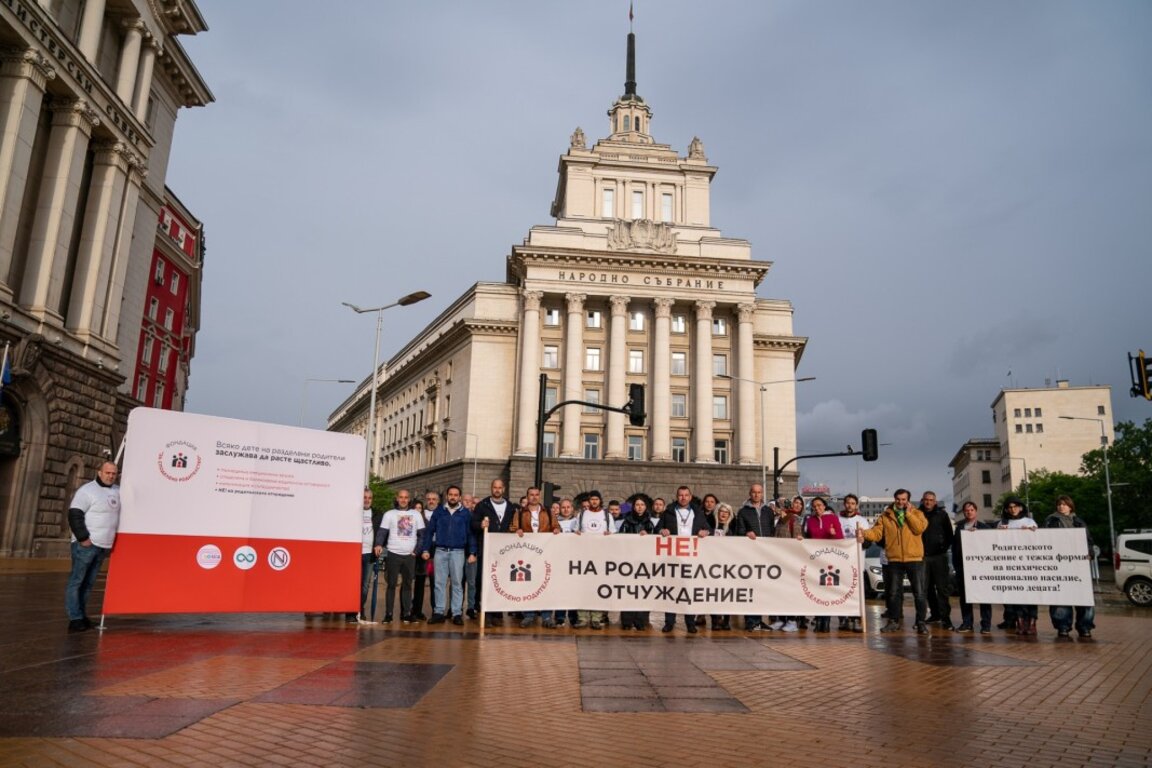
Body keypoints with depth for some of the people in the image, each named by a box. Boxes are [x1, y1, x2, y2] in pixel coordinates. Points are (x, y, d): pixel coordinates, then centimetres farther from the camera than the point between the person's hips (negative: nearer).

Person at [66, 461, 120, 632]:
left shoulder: (117, 490, 11)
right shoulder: (87, 490, -8)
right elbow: (74, 515, -13)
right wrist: (83, 538, -18)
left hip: (104, 546, 7)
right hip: (86, 544, -7)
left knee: (88, 583, 11)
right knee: (76, 581, -3)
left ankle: (82, 615, 16)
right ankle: (75, 619, -3)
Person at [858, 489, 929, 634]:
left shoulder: (916, 513, 6)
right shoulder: (885, 516, 7)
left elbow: (920, 528, -12)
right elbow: (876, 532, -3)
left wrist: (908, 513, -10)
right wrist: (864, 533, -22)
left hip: (914, 559, -1)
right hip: (894, 560, 2)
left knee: (919, 593, 0)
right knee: (893, 592, 7)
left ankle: (921, 622, 11)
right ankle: (894, 621, 18)